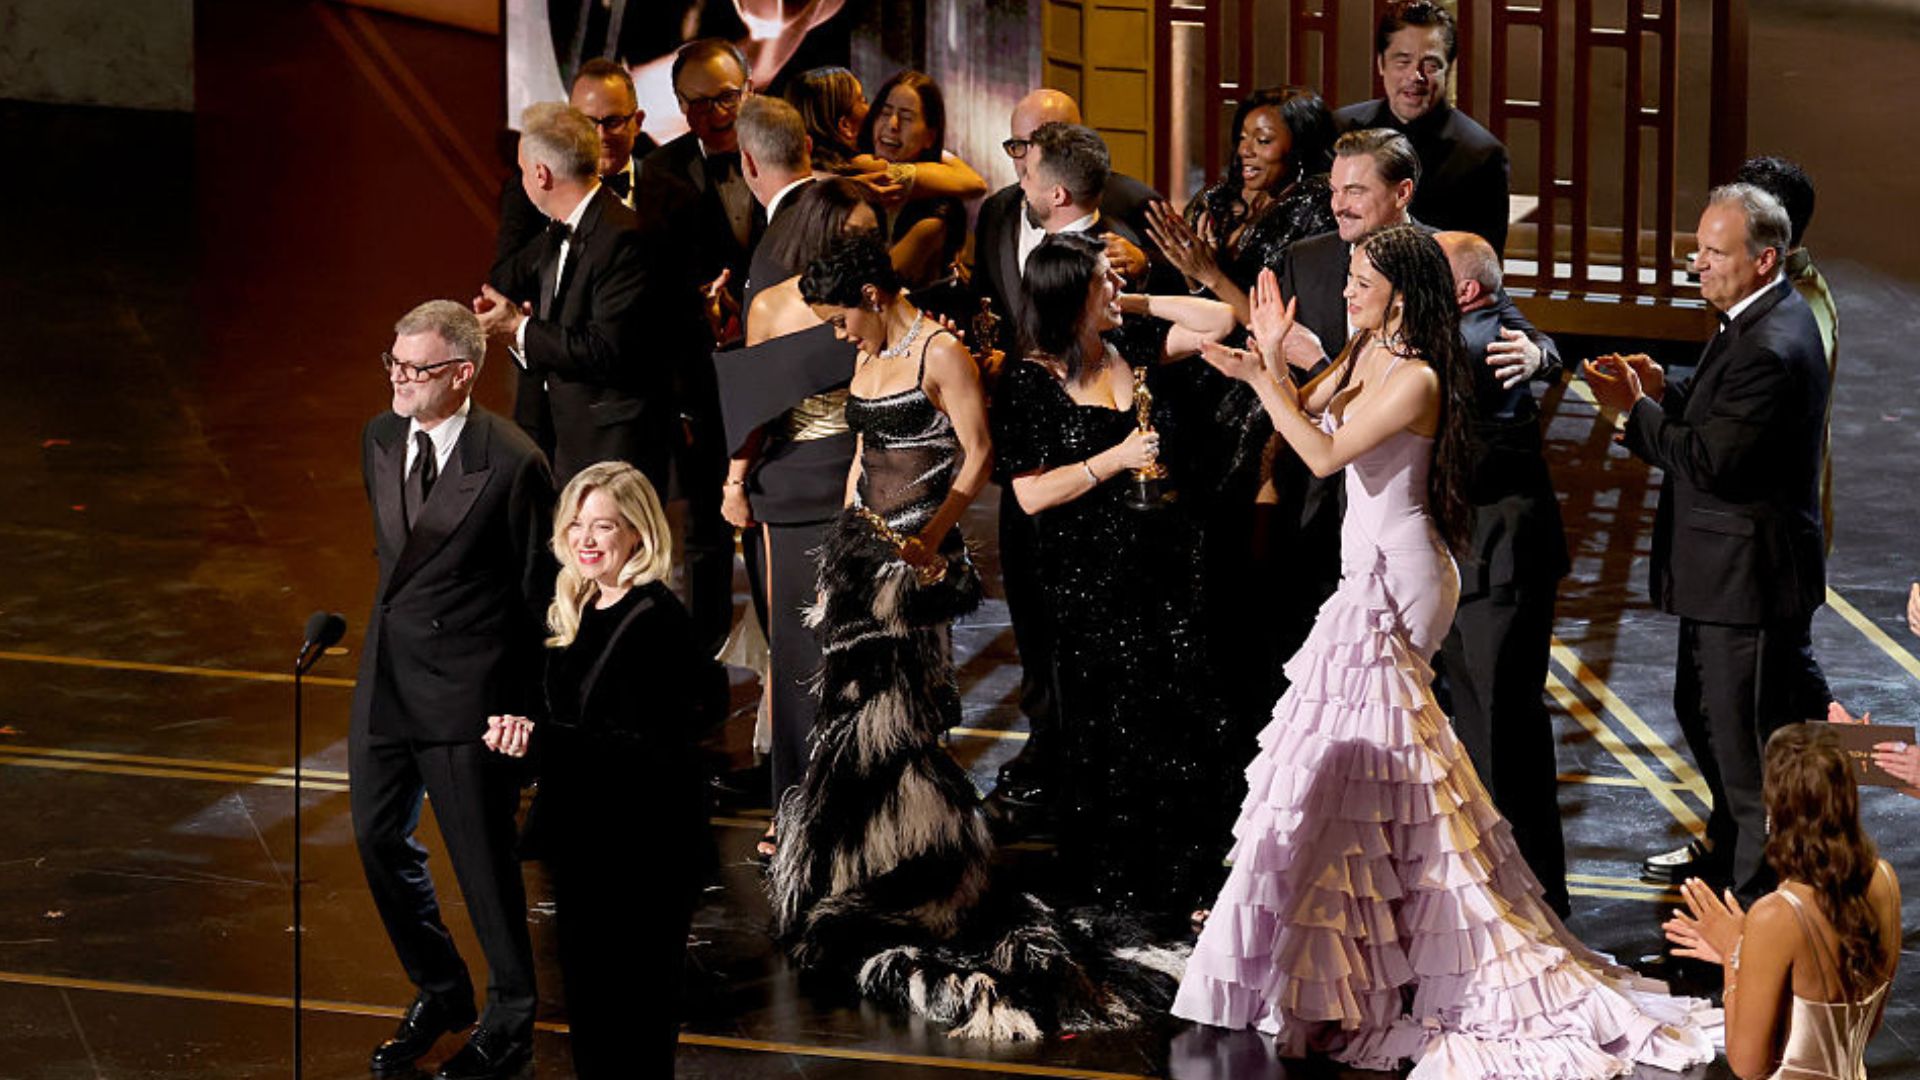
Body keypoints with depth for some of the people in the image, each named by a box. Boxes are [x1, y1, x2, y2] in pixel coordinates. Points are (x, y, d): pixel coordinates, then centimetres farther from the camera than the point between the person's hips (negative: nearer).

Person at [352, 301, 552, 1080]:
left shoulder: (512, 463, -17)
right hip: (387, 676, 7)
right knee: (379, 838, 14)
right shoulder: (380, 439, 4)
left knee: (482, 856, 3)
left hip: (465, 691, -7)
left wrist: (528, 705, -5)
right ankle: (440, 994, 35)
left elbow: (542, 591, -9)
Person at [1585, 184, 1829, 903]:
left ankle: (1761, 891, 9)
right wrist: (1666, 394, -1)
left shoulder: (1771, 350, -27)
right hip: (1725, 571, 11)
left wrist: (1636, 409, -17)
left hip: (1750, 579, -11)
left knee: (1747, 737, -1)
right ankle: (1729, 844, 46)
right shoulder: (1764, 319, 7)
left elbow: (1711, 461, -28)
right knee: (1702, 709, 27)